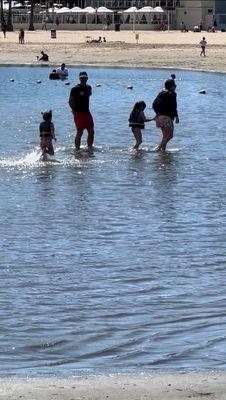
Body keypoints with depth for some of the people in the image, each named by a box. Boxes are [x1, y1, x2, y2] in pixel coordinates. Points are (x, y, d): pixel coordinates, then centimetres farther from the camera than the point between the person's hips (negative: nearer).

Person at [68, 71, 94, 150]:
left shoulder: (88, 88, 11)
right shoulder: (75, 89, -9)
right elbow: (71, 101, -8)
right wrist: (74, 110, -11)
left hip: (87, 112, 7)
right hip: (79, 113, -7)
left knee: (91, 131, 6)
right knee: (79, 132, -6)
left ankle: (90, 148, 16)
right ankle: (77, 149, 1)